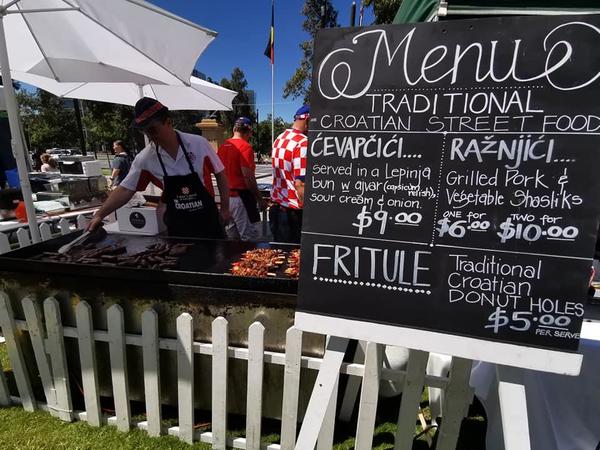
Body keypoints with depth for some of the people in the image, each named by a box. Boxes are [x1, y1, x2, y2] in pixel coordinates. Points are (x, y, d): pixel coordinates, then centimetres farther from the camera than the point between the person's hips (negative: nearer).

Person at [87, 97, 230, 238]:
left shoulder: (199, 143, -12)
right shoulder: (145, 158, -7)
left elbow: (220, 174, -2)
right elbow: (125, 189, 1)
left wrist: (225, 209, 0)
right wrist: (99, 215, -6)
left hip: (207, 219, -1)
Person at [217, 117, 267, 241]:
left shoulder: (223, 146, 9)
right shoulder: (245, 147, -14)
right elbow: (248, 176, -20)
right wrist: (260, 199, -13)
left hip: (227, 196, 8)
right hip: (241, 196, -8)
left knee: (232, 234, 18)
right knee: (249, 237, -1)